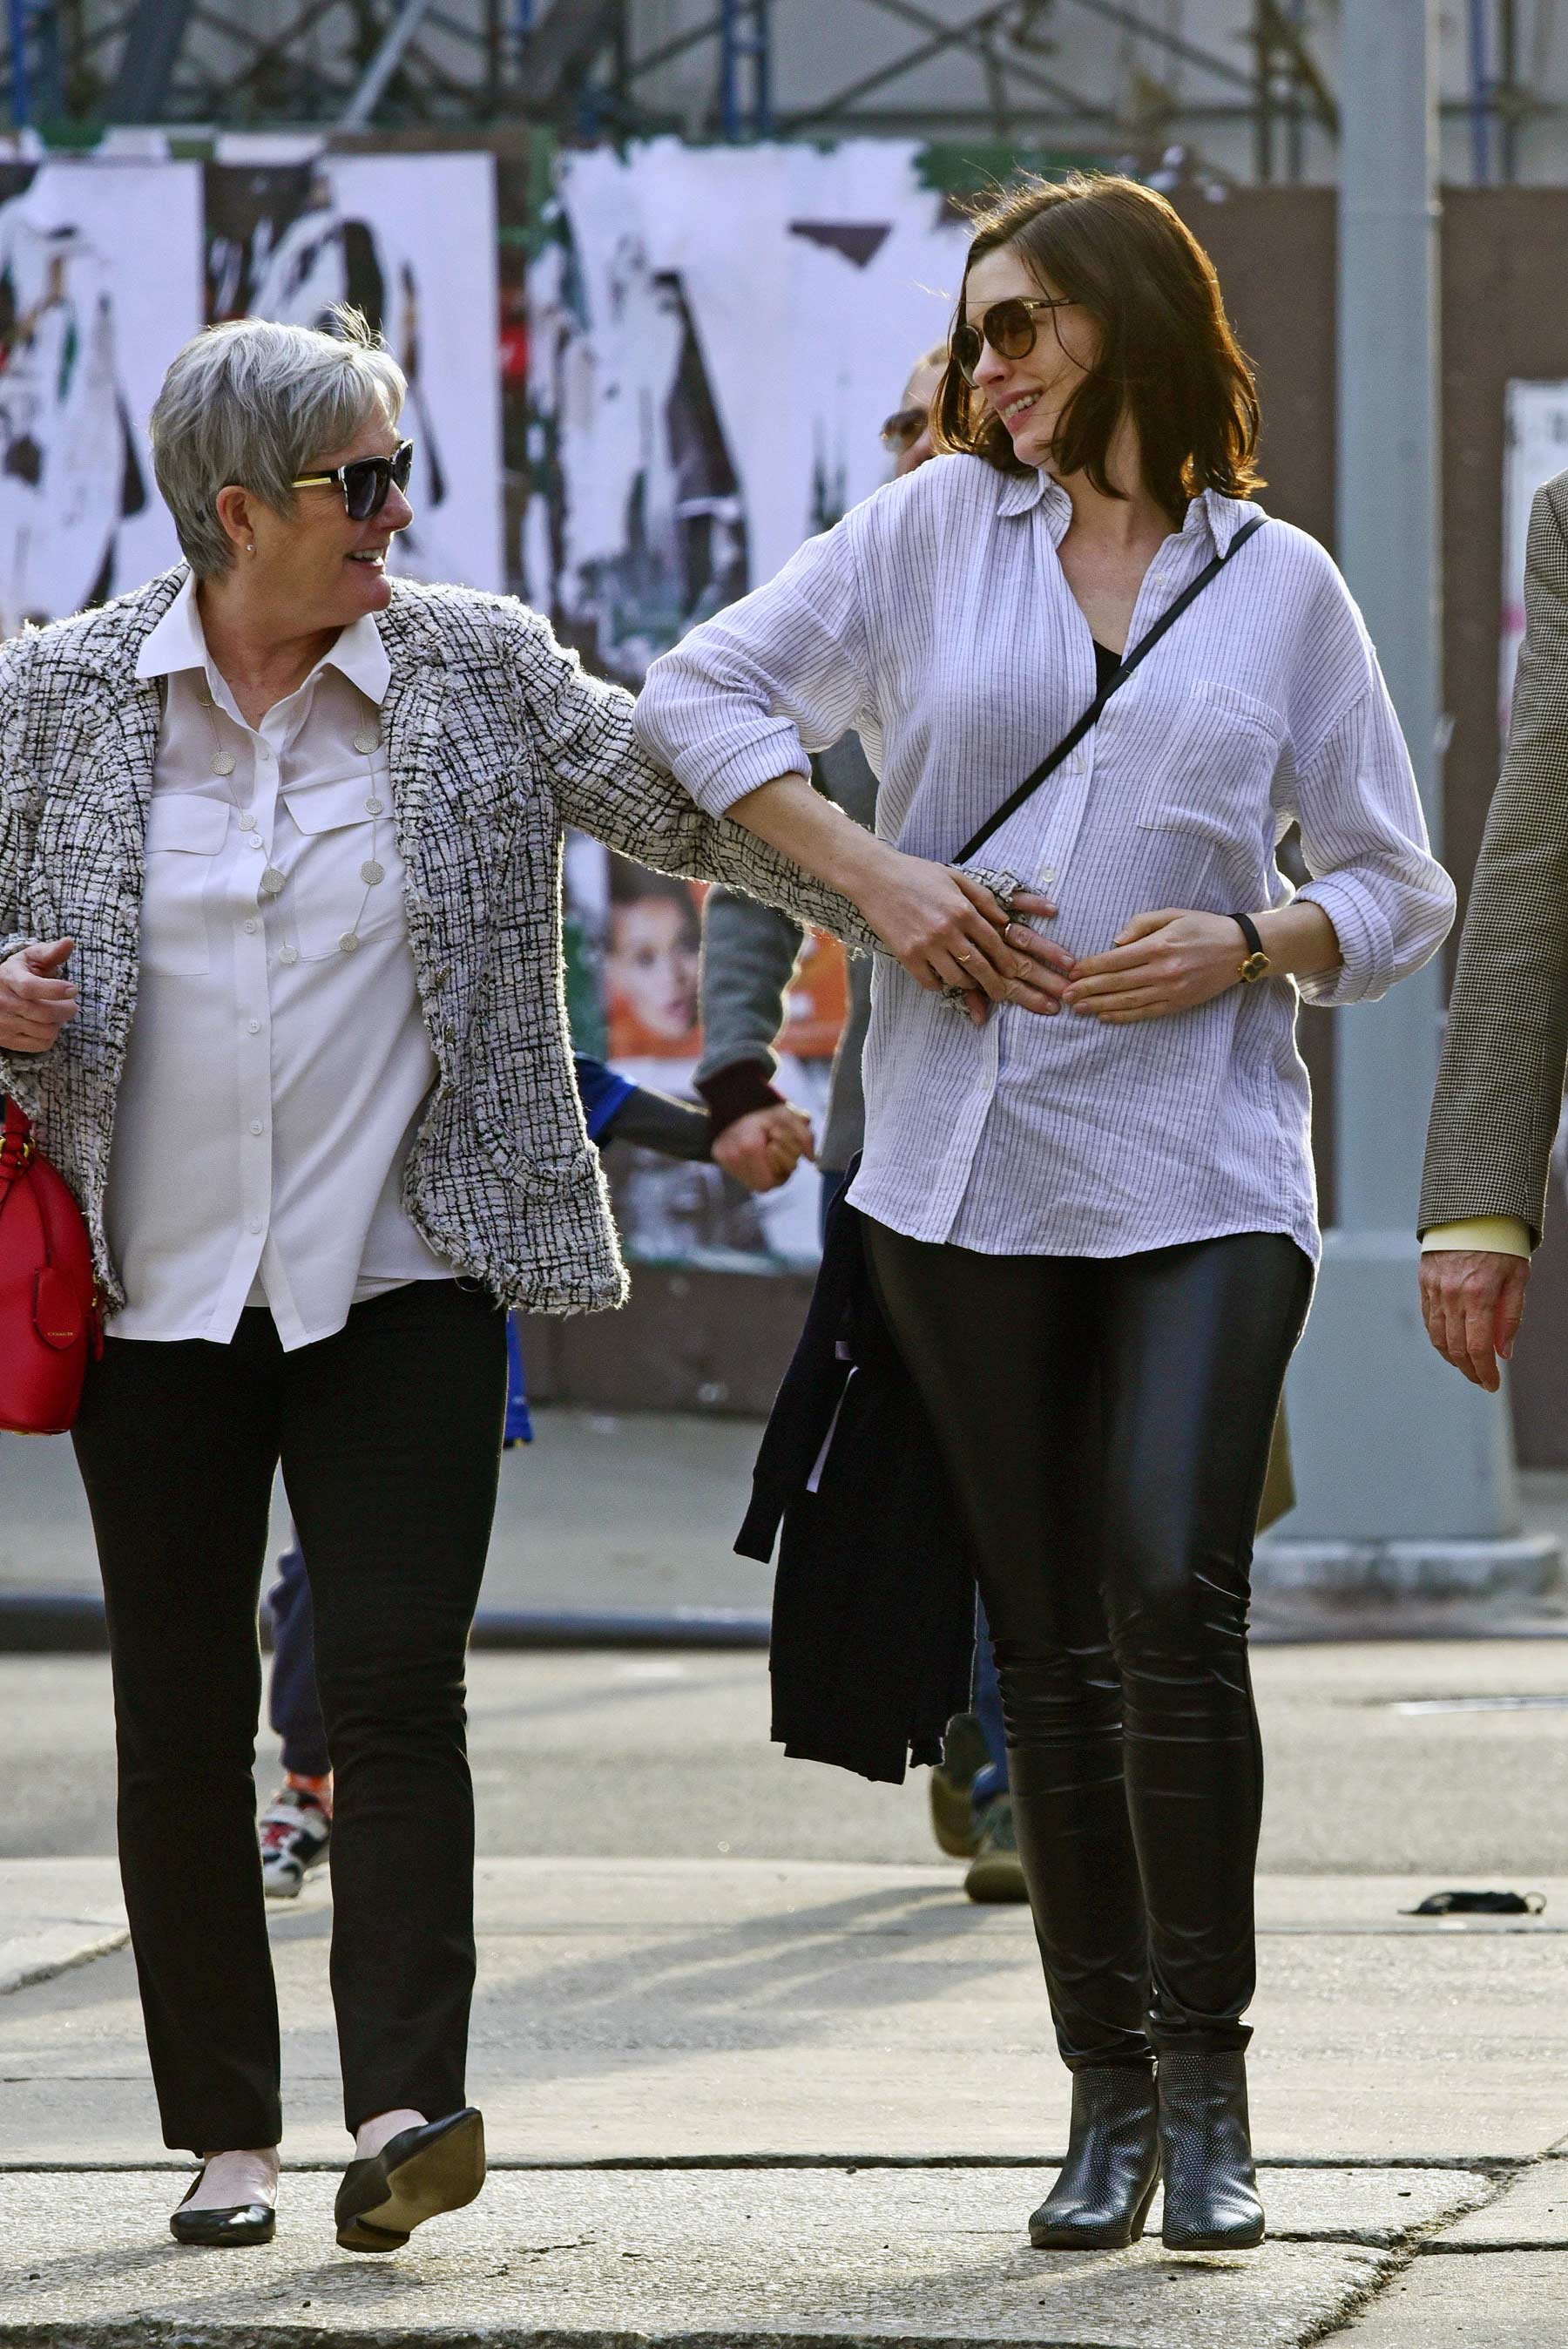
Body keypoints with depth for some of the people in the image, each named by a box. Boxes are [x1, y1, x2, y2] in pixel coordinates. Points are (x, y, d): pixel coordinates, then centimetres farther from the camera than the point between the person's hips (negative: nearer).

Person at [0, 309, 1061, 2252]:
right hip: (156, 1288, 1)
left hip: (401, 1274, -1)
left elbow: (686, 797, 4)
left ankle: (402, 2108, -17)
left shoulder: (474, 672, 3)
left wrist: (876, 883, -9)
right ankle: (224, 2133, 13)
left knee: (396, 1684, -12)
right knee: (182, 1716, 5)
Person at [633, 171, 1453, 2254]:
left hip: (1200, 1171, -2)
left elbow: (1399, 891, 10)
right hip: (972, 1165, 2)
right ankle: (1108, 2099, 12)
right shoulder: (937, 529, 9)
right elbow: (699, 694, 9)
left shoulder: (1281, 583, 6)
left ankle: (1207, 2088, -9)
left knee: (1175, 1596, -18)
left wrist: (1247, 946, -10)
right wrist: (871, 882, -2)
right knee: (1051, 1648, 5)